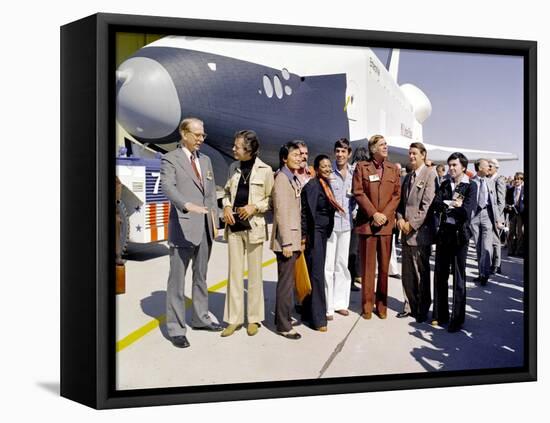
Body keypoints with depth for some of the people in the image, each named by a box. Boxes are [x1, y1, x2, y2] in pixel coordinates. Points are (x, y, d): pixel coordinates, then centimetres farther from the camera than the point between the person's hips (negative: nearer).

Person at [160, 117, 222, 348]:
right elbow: (168, 187, -21)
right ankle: (175, 328, 5)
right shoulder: (170, 159, -5)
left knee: (201, 276, 17)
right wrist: (188, 205, -38)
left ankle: (200, 317, 29)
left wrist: (214, 219, 11)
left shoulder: (205, 160, 16)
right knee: (177, 279, -2)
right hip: (183, 227, -7)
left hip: (205, 227, 7)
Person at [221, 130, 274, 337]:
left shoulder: (265, 170, -5)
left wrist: (254, 206, -15)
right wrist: (227, 206, 1)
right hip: (234, 226, 4)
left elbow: (271, 199, 0)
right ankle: (234, 319, 14)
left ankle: (254, 319, 16)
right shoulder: (233, 167, 9)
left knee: (254, 274, 5)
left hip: (254, 226, -4)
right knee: (234, 273, 6)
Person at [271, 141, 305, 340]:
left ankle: (283, 316, 27)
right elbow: (281, 212, -18)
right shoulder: (282, 178, -12)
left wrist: (298, 239, 15)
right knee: (286, 282, -4)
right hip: (286, 239, -9)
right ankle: (283, 325, 2)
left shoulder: (294, 179, 14)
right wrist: (286, 242, -20)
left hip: (294, 238, 9)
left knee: (287, 280, 16)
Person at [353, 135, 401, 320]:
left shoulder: (393, 168, 11)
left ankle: (382, 304, 15)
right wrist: (373, 214, -12)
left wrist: (385, 214, -8)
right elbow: (358, 192, -4)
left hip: (386, 223, 2)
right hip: (367, 221, -2)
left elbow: (397, 194, 6)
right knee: (367, 265, 2)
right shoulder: (362, 166, 3)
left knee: (384, 265, 6)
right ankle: (367, 304, 10)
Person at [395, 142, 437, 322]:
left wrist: (412, 224, -14)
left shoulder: (429, 175, -7)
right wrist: (400, 219, -1)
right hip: (406, 232, 7)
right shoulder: (407, 177, 17)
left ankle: (423, 310, 12)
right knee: (407, 272, 11)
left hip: (420, 232, -7)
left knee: (422, 273, 1)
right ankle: (410, 306, 21)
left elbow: (427, 204, -13)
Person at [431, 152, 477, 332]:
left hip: (459, 234, -5)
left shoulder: (470, 186, -4)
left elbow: (466, 211, -16)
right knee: (440, 274, 8)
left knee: (459, 277, 2)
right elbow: (435, 204, -2)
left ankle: (457, 319, 9)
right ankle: (440, 314, 18)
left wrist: (445, 206, -5)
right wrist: (453, 204, -13)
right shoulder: (445, 184, 11)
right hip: (443, 232, 5)